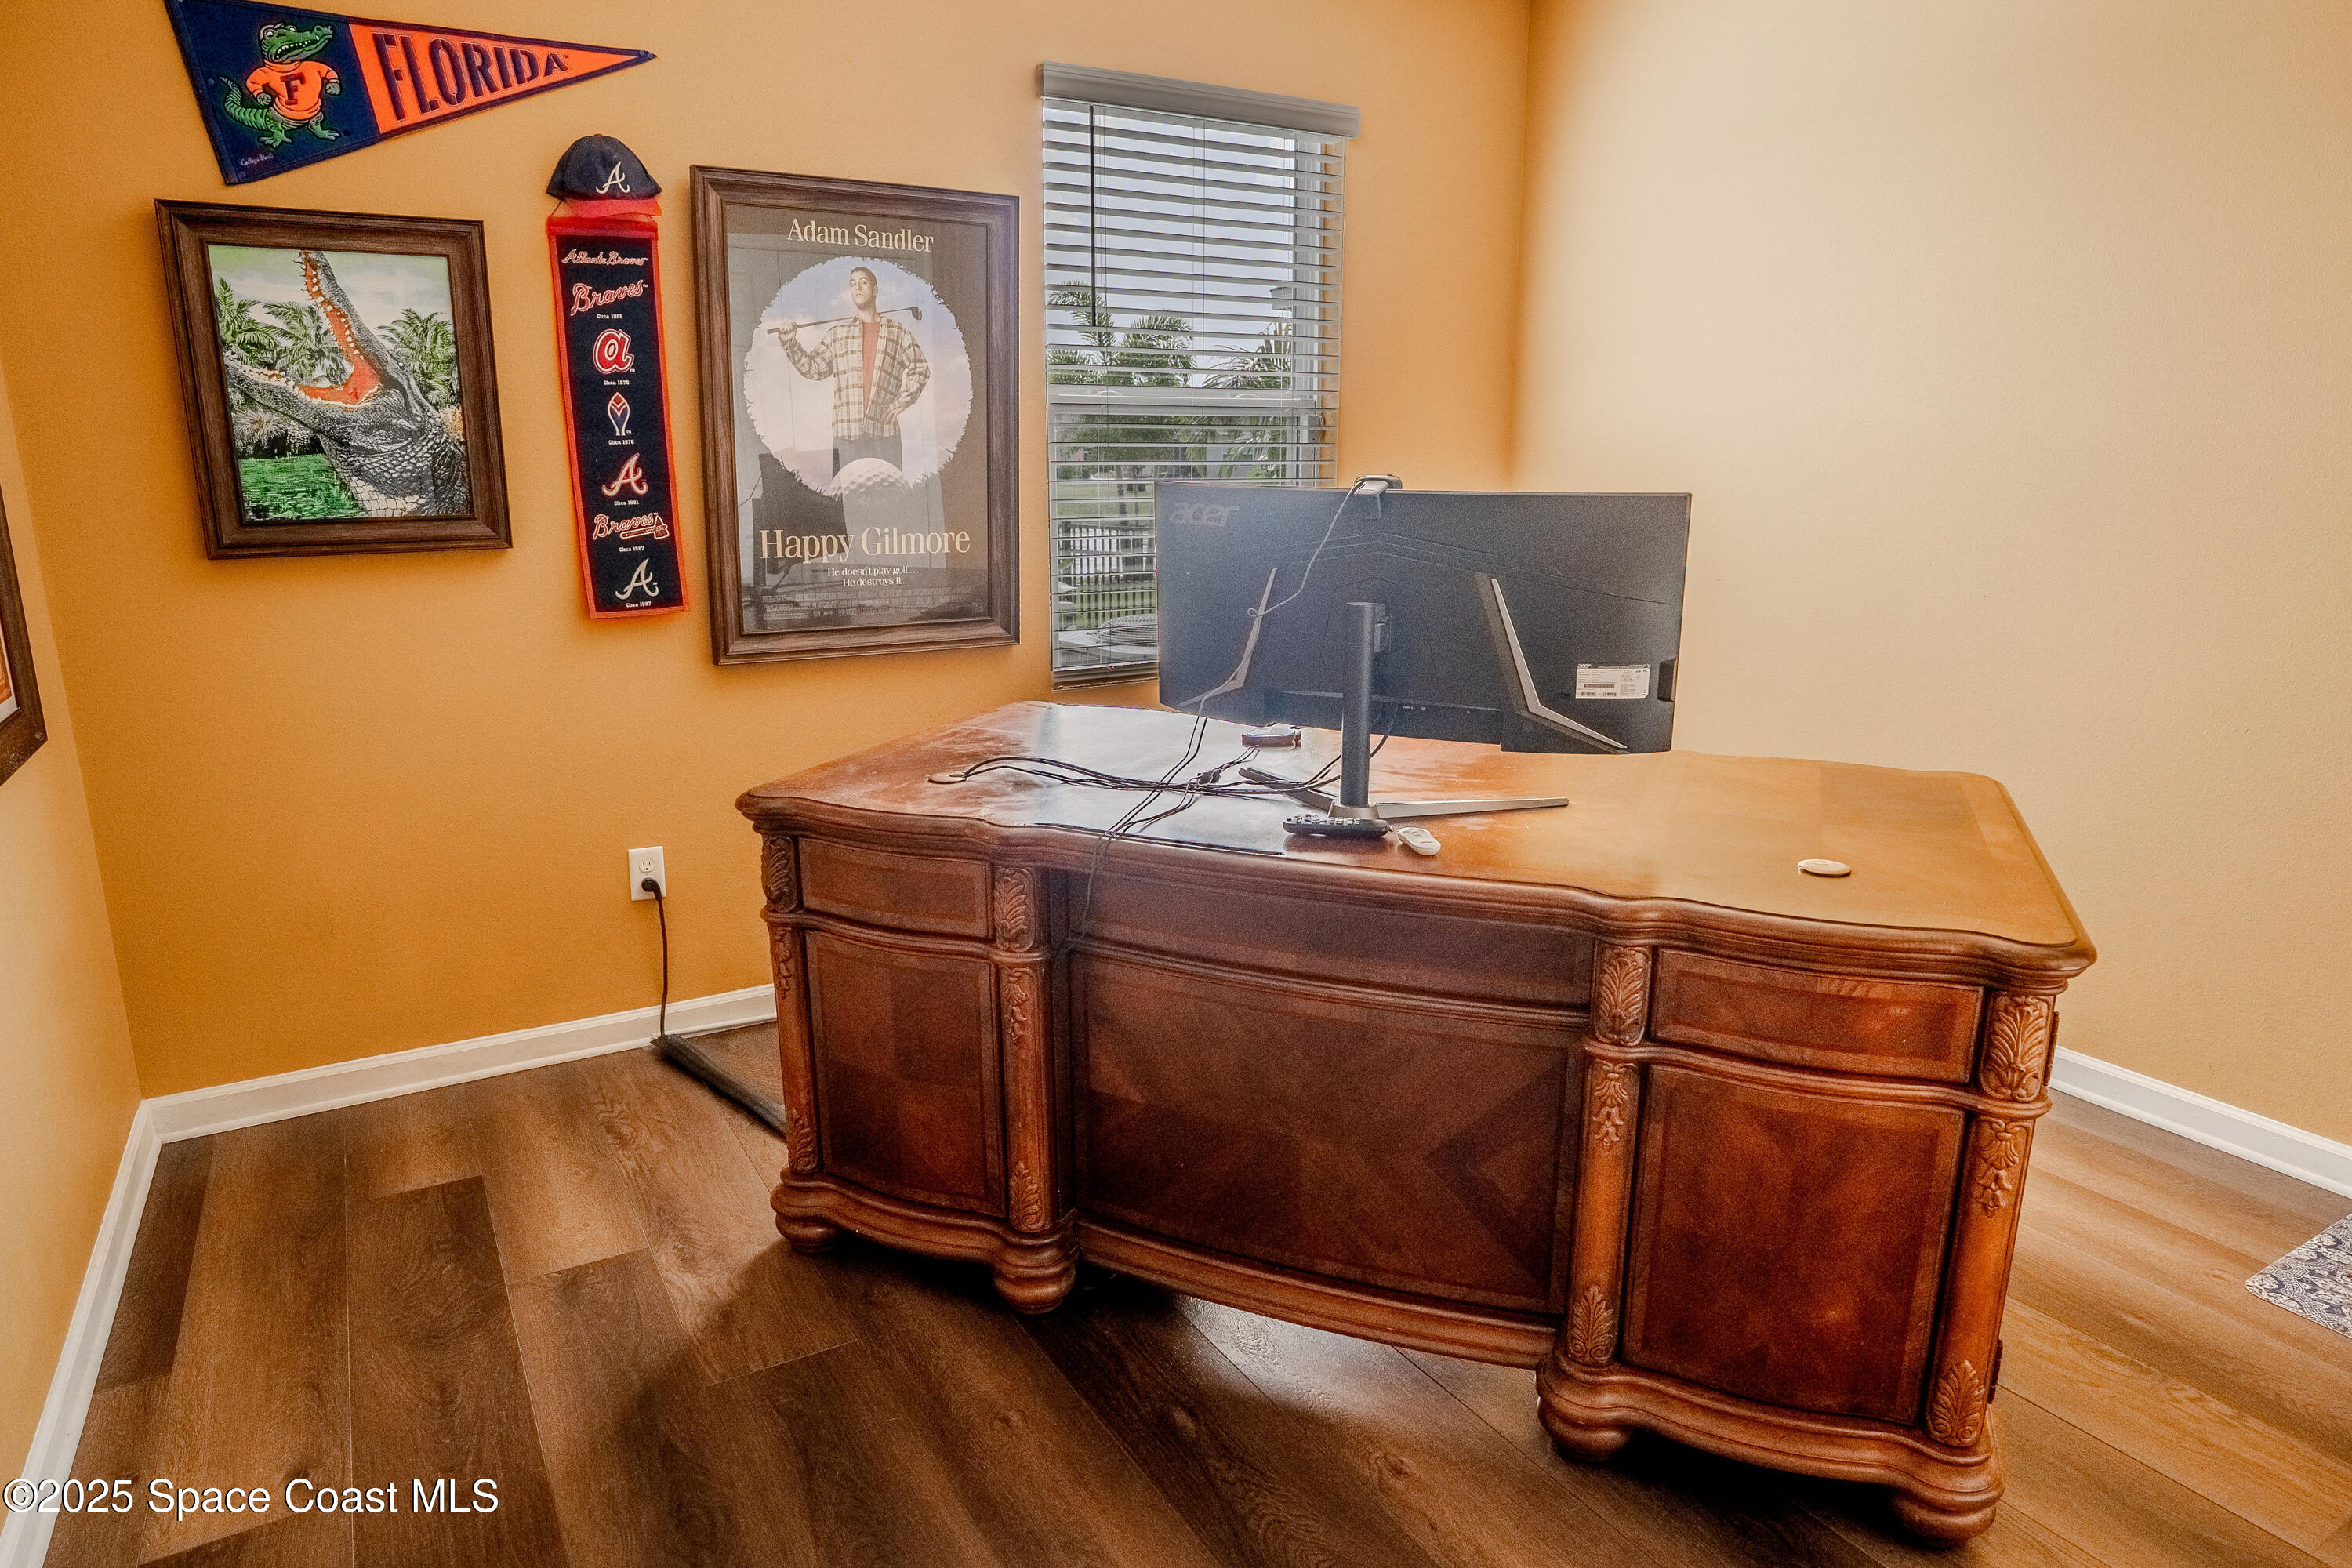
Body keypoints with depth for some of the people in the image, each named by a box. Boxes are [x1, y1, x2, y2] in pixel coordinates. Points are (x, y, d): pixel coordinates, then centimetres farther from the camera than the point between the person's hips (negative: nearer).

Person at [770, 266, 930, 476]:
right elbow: (814, 368, 14)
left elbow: (920, 369, 15)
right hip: (847, 433, 1)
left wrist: (902, 401, 2)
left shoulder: (898, 332, 13)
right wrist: (791, 343, 0)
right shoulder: (837, 333, 17)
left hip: (885, 430, -1)